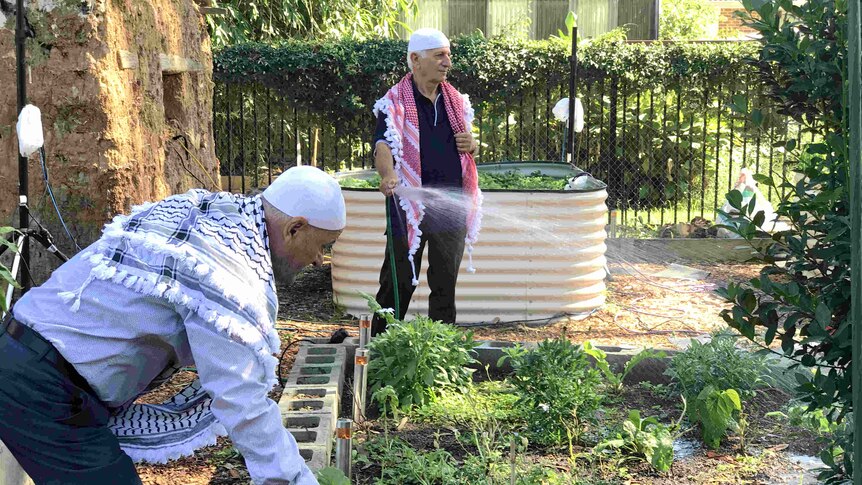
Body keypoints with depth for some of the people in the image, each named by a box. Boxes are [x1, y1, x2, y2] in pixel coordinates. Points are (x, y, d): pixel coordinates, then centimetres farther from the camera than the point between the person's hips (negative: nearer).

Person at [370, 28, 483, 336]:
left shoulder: (456, 100, 12)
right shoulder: (395, 103, -7)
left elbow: (468, 144, 23)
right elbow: (384, 145, -22)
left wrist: (471, 145, -2)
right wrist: (388, 175, -43)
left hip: (452, 204, 5)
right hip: (410, 204, -5)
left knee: (446, 283, 12)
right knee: (399, 282, 0)